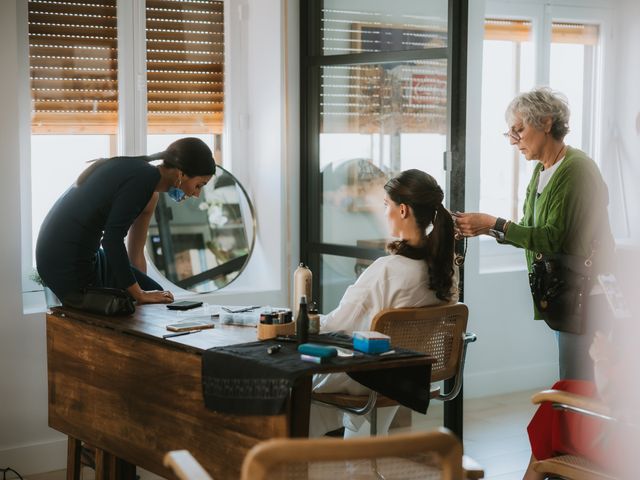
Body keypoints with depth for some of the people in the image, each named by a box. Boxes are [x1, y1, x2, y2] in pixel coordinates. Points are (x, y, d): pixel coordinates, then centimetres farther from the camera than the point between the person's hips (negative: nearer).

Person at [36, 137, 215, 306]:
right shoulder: (145, 178, -18)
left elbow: (135, 253, 17)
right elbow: (112, 240, -23)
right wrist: (140, 294, -16)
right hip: (68, 261, -10)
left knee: (155, 294, 18)